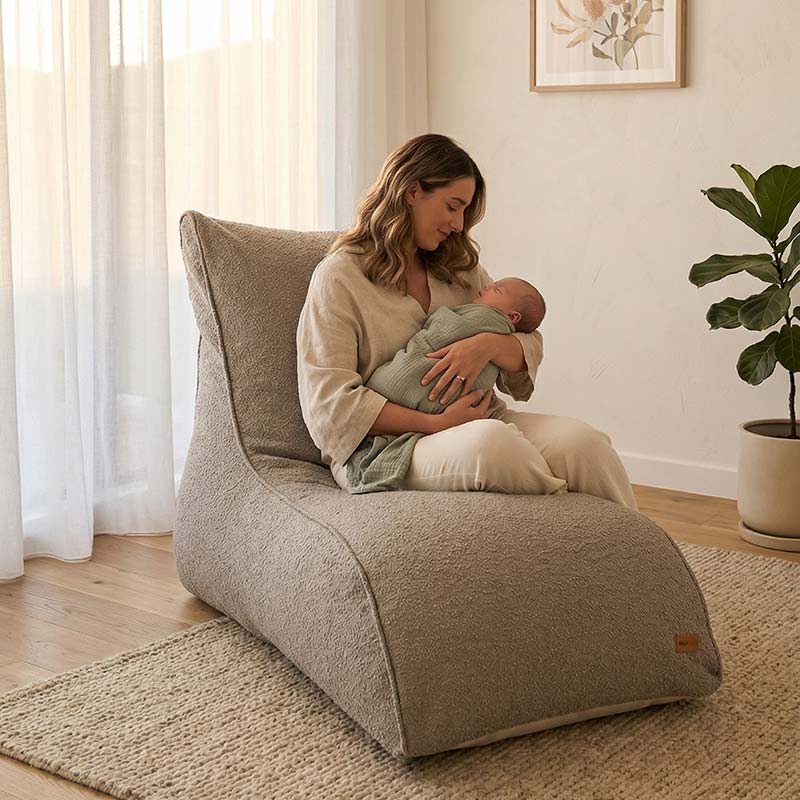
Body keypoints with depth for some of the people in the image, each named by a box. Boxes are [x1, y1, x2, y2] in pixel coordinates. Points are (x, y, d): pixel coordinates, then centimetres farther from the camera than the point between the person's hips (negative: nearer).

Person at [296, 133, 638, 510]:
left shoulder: (462, 267, 21)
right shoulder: (338, 277, 1)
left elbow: (531, 346, 16)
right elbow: (329, 402, -9)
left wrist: (487, 344, -9)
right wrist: (436, 424, -15)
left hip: (480, 418, 5)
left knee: (583, 440, -26)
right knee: (490, 442, -37)